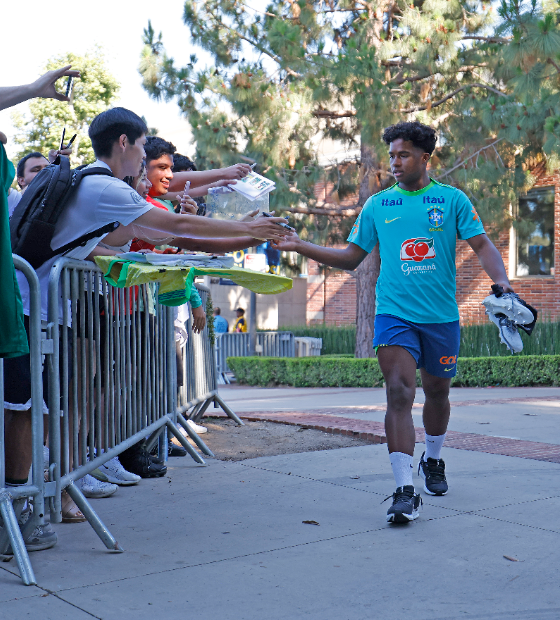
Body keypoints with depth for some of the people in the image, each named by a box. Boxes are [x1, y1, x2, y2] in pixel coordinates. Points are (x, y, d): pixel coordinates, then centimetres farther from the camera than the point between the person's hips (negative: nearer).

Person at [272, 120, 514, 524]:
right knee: (400, 393, -16)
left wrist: (501, 281, -21)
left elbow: (482, 245, -2)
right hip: (394, 313, -1)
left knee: (437, 392, 16)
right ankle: (405, 491, -19)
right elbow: (351, 258, 11)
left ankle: (433, 462, 43)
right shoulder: (377, 205, 7)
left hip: (441, 316, 1)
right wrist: (301, 246, 1)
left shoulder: (452, 199, 3)